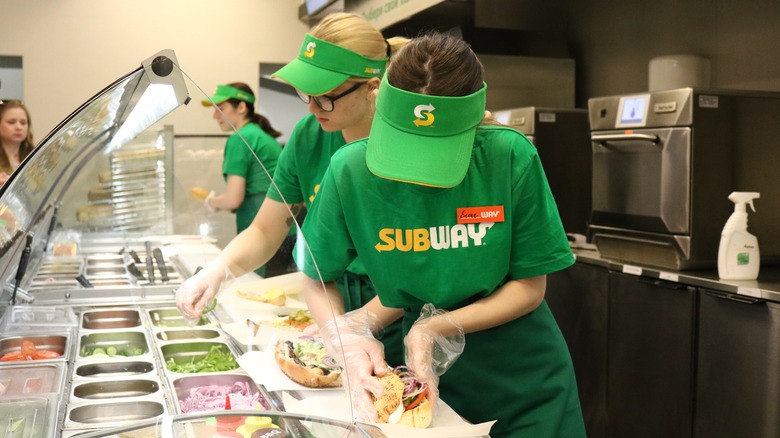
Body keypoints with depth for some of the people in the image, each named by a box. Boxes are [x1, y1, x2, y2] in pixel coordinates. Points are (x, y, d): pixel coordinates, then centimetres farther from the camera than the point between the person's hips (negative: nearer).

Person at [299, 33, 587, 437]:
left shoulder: (510, 157, -21)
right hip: (431, 378, 1)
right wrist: (347, 341, -24)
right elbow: (317, 282, -6)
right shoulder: (351, 169, -18)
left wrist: (438, 327, -24)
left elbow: (529, 287, -12)